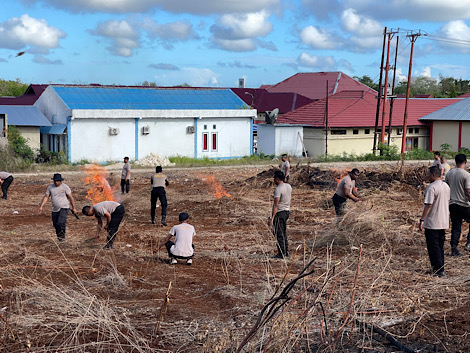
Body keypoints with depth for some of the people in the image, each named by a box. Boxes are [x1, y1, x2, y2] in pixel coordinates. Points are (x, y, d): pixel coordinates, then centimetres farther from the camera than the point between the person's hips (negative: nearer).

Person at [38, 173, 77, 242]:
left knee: (61, 222, -20)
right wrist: (41, 206, -3)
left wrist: (73, 208, -2)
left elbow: (70, 197, -2)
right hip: (55, 209, 5)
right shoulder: (50, 187, 4)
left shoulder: (65, 187, -5)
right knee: (55, 224, 6)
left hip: (64, 208, -4)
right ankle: (59, 235, 26)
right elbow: (46, 197, 5)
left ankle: (62, 236, -4)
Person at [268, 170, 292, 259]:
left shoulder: (278, 189, -21)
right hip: (286, 211, 9)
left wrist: (272, 218, -24)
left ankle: (281, 254, 2)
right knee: (283, 232, 18)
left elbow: (275, 205, -24)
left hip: (279, 212, -9)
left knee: (278, 234, -1)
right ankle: (286, 251, 24)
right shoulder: (289, 186, 6)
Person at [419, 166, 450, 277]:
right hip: (444, 222, 9)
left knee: (433, 247, -2)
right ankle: (440, 269, 22)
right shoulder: (446, 186, 9)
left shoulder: (432, 187, -19)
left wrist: (422, 220, -16)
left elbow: (428, 205, -21)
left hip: (432, 223, -8)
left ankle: (438, 270, -2)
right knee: (440, 246, 16)